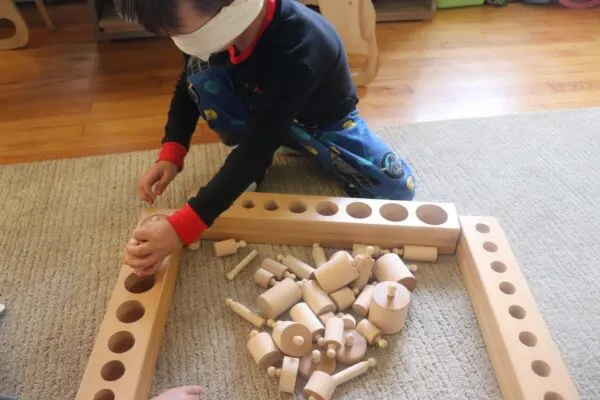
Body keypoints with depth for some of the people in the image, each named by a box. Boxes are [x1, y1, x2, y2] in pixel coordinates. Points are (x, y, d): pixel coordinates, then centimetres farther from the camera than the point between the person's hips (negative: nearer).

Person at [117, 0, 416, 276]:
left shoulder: (298, 48, -40)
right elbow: (186, 87, -6)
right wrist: (170, 156, -22)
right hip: (259, 109, 3)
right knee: (200, 71, -24)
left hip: (324, 120, -3)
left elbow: (259, 146, -43)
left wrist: (180, 228, -46)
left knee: (397, 188, -21)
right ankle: (246, 167, -2)